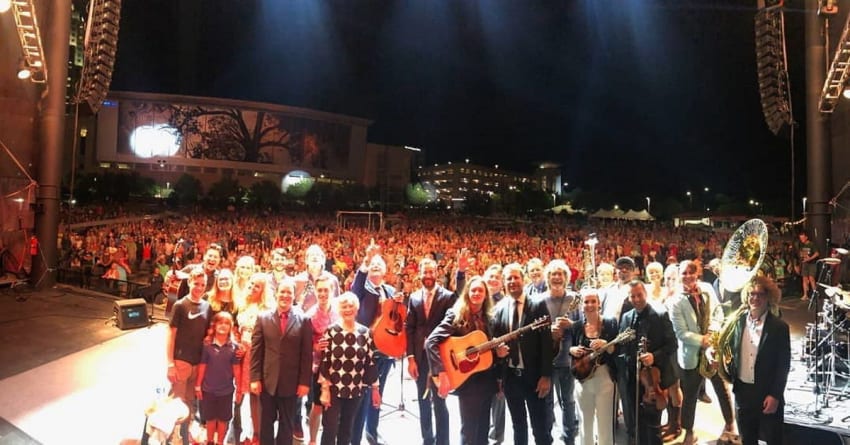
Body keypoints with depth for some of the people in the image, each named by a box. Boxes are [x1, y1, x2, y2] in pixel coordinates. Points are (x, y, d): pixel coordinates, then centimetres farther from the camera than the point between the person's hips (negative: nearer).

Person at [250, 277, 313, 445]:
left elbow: (307, 354, -4)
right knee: (266, 422, 14)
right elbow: (256, 350, 0)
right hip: (267, 381, 1)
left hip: (291, 382, -1)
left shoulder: (304, 320, -3)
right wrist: (255, 378, -5)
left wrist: (304, 381, -6)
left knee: (286, 424, 12)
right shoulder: (263, 318, 1)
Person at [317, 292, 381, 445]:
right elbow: (324, 362, -7)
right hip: (333, 389, -3)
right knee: (330, 429, -1)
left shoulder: (365, 333, 1)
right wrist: (325, 389, -10)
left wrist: (375, 388, 5)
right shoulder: (331, 331, -7)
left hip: (356, 390, 3)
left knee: (346, 430, 14)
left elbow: (370, 362, 5)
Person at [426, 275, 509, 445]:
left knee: (483, 431, 15)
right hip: (467, 382, -6)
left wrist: (498, 352, -4)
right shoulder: (456, 315, -12)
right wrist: (442, 372, -29)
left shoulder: (487, 318, 8)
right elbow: (431, 342, -22)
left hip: (486, 381, 6)